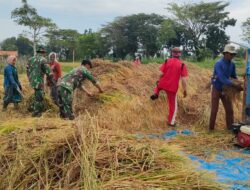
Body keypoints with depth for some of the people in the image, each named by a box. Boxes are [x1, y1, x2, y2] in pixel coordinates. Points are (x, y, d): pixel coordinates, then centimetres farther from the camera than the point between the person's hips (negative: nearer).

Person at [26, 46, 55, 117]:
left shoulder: (31, 59, 11)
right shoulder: (43, 60, -11)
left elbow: (28, 70, 17)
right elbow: (48, 72, -15)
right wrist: (52, 81, -8)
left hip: (32, 81, 8)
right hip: (39, 81, -8)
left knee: (38, 95, 24)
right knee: (39, 97, 2)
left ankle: (33, 108, 28)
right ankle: (36, 112, 8)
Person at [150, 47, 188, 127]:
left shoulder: (167, 61, -2)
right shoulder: (182, 65, -6)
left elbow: (161, 74, -3)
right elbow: (183, 79, -11)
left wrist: (159, 81, 17)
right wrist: (185, 90, -2)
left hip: (163, 84, 2)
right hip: (173, 87, -2)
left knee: (158, 85, 40)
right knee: (173, 105, 14)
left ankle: (156, 94, 14)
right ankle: (171, 122, 19)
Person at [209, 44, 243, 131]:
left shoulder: (232, 64, -3)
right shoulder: (218, 64, -23)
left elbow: (234, 77, 10)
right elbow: (222, 79, -32)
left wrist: (238, 84, -9)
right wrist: (235, 85, -36)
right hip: (216, 89, -6)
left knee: (229, 110, 6)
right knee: (214, 110, 0)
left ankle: (230, 128, 16)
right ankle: (211, 129, 12)